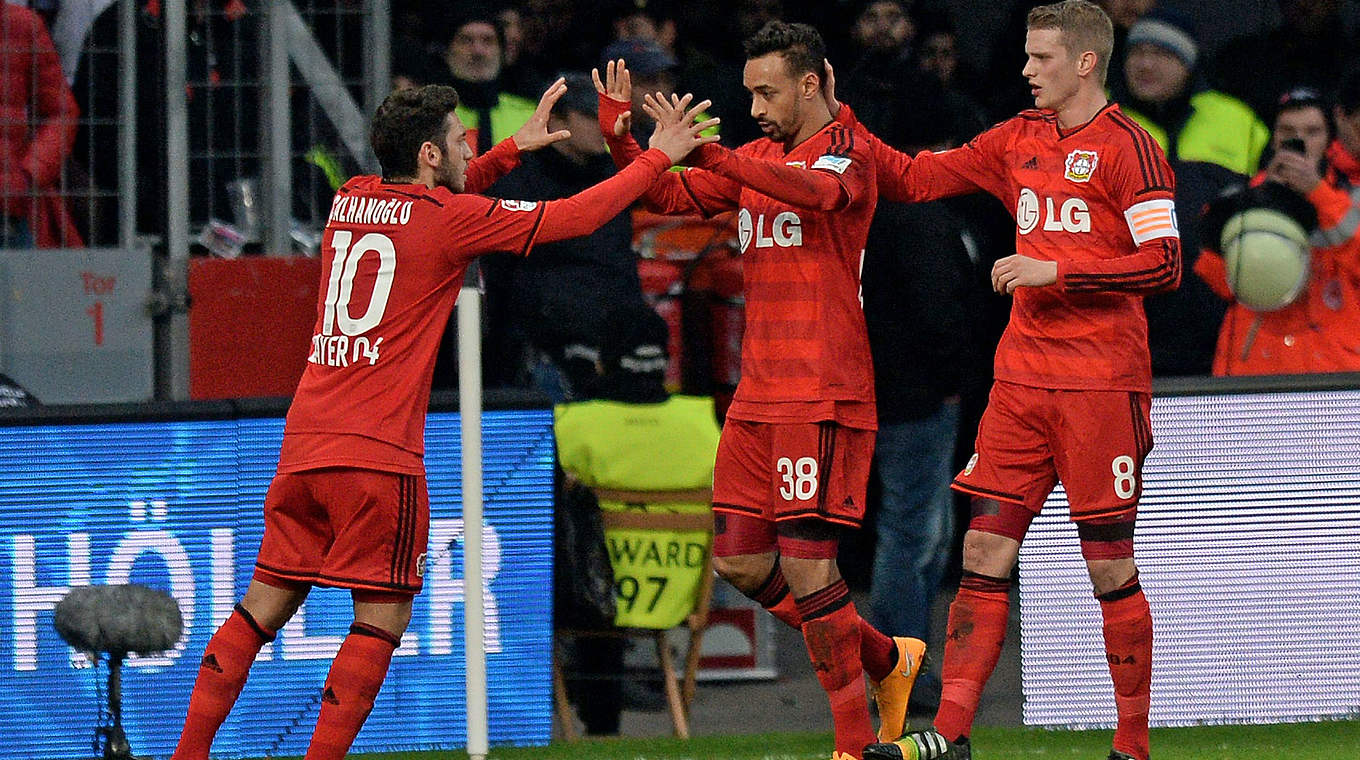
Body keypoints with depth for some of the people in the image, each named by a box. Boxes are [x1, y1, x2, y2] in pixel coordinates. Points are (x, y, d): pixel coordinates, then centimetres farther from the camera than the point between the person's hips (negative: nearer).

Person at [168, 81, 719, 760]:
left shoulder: (350, 200, 14)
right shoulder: (451, 218, -5)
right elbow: (574, 217, 1)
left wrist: (514, 148, 35)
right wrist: (656, 157, 13)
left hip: (303, 444, 7)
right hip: (379, 451, -7)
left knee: (263, 608, 12)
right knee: (382, 620, 0)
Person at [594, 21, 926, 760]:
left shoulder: (845, 150, -7)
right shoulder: (756, 158, 16)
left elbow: (818, 192, -30)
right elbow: (668, 196, 15)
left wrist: (706, 153, -39)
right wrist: (621, 138, -5)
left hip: (823, 398, -8)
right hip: (758, 395, 8)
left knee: (806, 564, -11)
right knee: (738, 560, 7)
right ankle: (886, 659, 23)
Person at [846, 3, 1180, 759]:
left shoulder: (1128, 148, -7)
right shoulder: (1018, 140, 14)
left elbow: (1163, 264, -13)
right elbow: (913, 179, 18)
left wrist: (1056, 271, -16)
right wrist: (839, 120, 9)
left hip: (1102, 384, -6)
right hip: (1022, 378, 6)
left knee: (1110, 566, -3)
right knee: (985, 549, 0)